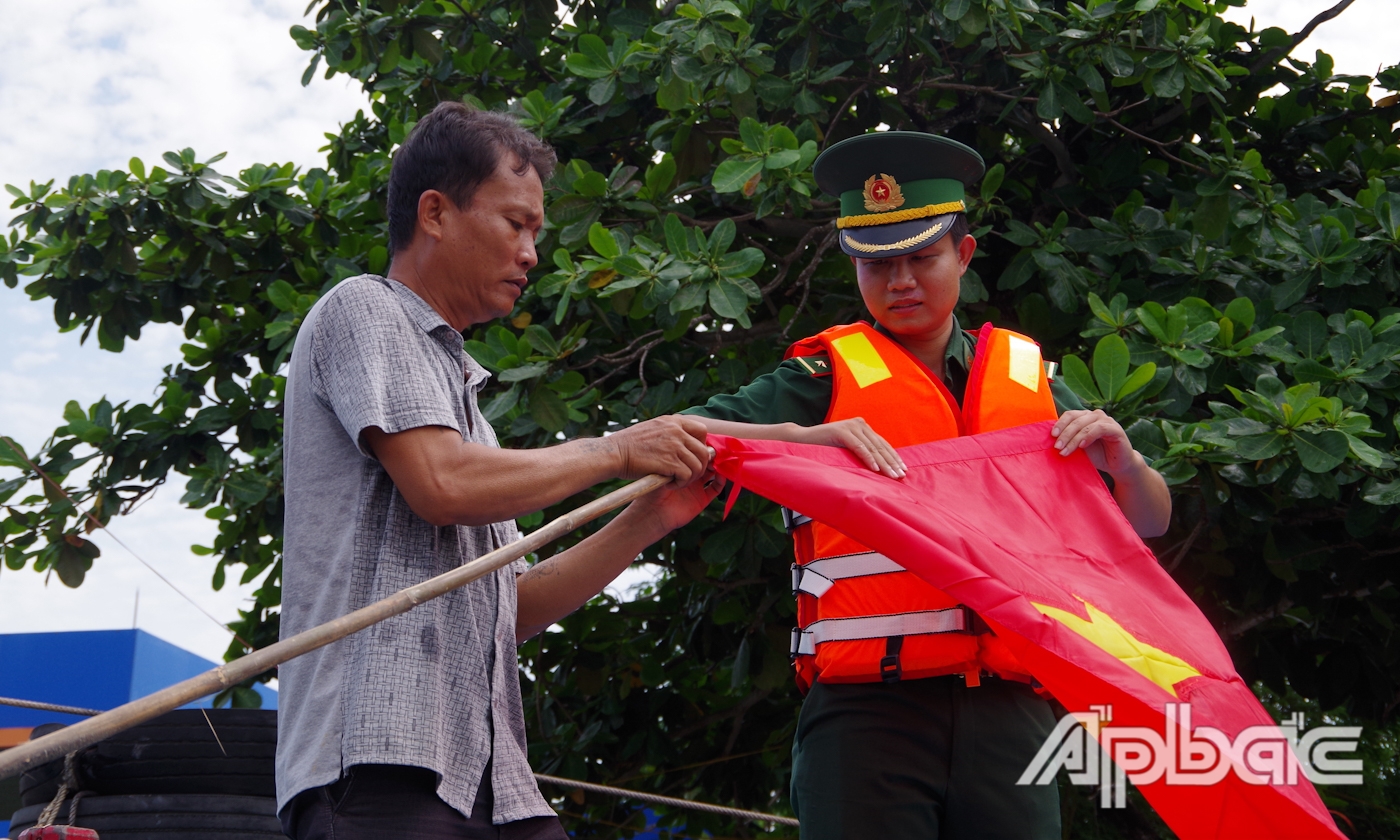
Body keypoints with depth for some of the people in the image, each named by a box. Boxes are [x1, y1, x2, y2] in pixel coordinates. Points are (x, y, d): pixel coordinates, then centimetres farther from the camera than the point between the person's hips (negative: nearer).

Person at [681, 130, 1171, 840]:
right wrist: (801, 436, -19)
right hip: (865, 710, -3)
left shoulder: (1026, 377, 16)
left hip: (1007, 709, 3)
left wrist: (1119, 458, -1)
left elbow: (1149, 523, 20)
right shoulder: (829, 377, 6)